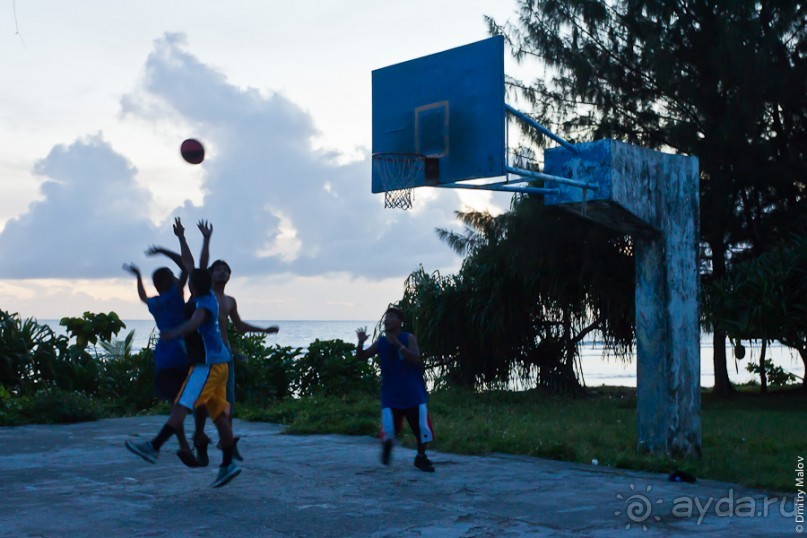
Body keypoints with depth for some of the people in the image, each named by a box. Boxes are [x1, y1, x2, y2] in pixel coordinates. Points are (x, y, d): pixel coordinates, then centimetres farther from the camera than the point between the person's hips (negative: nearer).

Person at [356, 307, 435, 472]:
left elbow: (417, 359, -19)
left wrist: (398, 344, -28)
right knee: (388, 430, -7)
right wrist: (361, 343, -17)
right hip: (390, 394, 2)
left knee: (422, 426, -3)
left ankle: (421, 457, 20)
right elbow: (361, 357, 3)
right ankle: (387, 446, 29)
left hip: (413, 392, -2)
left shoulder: (409, 338, -5)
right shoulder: (380, 342, 5)